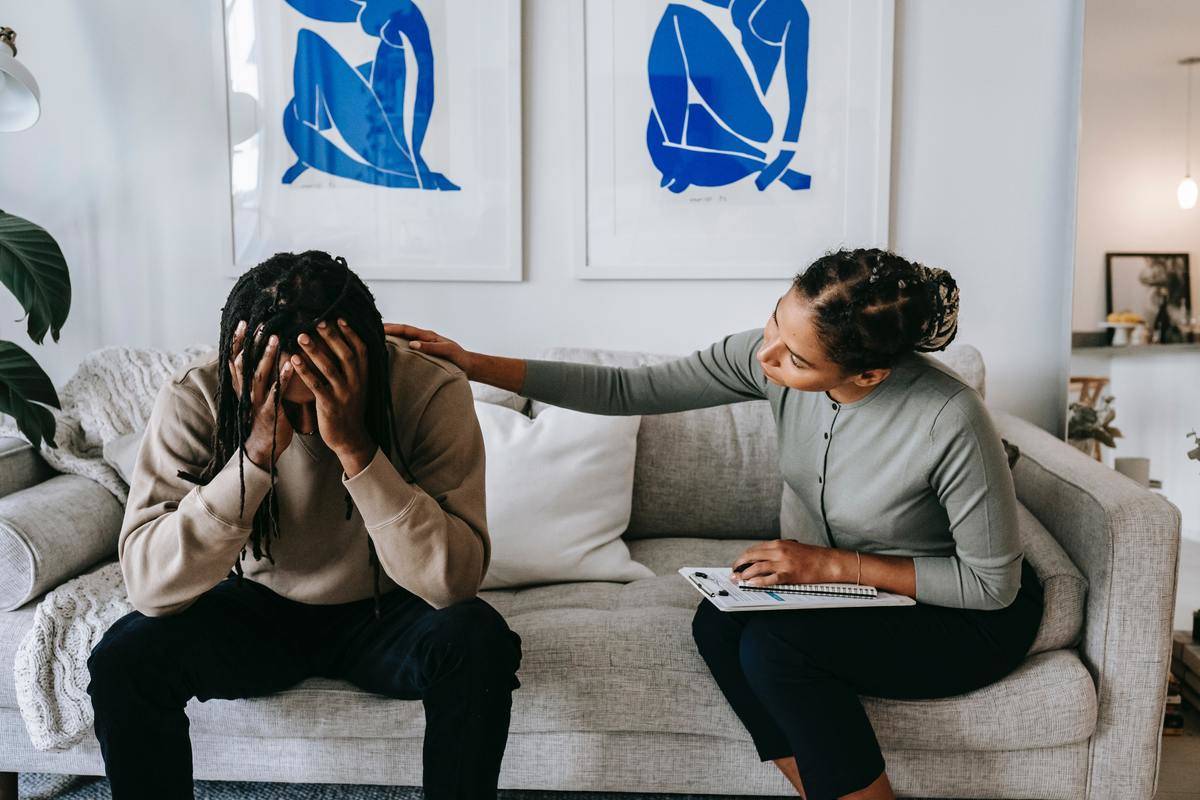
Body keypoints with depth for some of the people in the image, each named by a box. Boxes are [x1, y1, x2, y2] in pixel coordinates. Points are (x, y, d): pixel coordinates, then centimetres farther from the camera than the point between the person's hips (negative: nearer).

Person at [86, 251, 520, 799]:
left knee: (479, 642, -31)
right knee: (124, 658, -24)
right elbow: (148, 586, -28)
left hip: (383, 613, -1)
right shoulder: (194, 397, -21)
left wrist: (354, 446, -41)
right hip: (260, 609, 2)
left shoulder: (432, 390, -25)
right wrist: (259, 450, -38)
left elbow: (454, 580, -31)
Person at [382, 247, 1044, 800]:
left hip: (971, 619, -5)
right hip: (832, 578, 6)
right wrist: (475, 365, -17)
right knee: (718, 623, -22)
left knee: (772, 645, -28)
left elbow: (993, 583, -19)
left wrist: (832, 564, -24)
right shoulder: (764, 354, -18)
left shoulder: (951, 421, -32)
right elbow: (629, 390, -12)